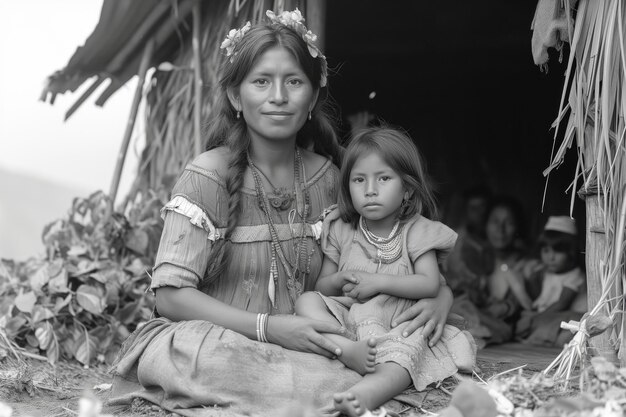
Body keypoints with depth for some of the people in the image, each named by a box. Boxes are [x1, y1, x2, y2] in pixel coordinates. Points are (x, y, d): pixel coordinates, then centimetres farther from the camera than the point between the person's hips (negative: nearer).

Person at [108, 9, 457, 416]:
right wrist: (268, 328, -25)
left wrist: (439, 293, -7)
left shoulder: (327, 177, 6)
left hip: (302, 347, 4)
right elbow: (172, 295, -13)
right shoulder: (209, 175, -8)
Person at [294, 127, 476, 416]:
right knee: (306, 301, -20)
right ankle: (348, 350, -40)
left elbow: (431, 285, -9)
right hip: (347, 321, 4)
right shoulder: (341, 230, 10)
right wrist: (339, 280, -11)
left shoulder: (416, 230, 2)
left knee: (409, 350, -37)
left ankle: (367, 392, -66)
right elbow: (321, 287, 14)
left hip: (400, 326, -3)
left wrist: (378, 281, -16)